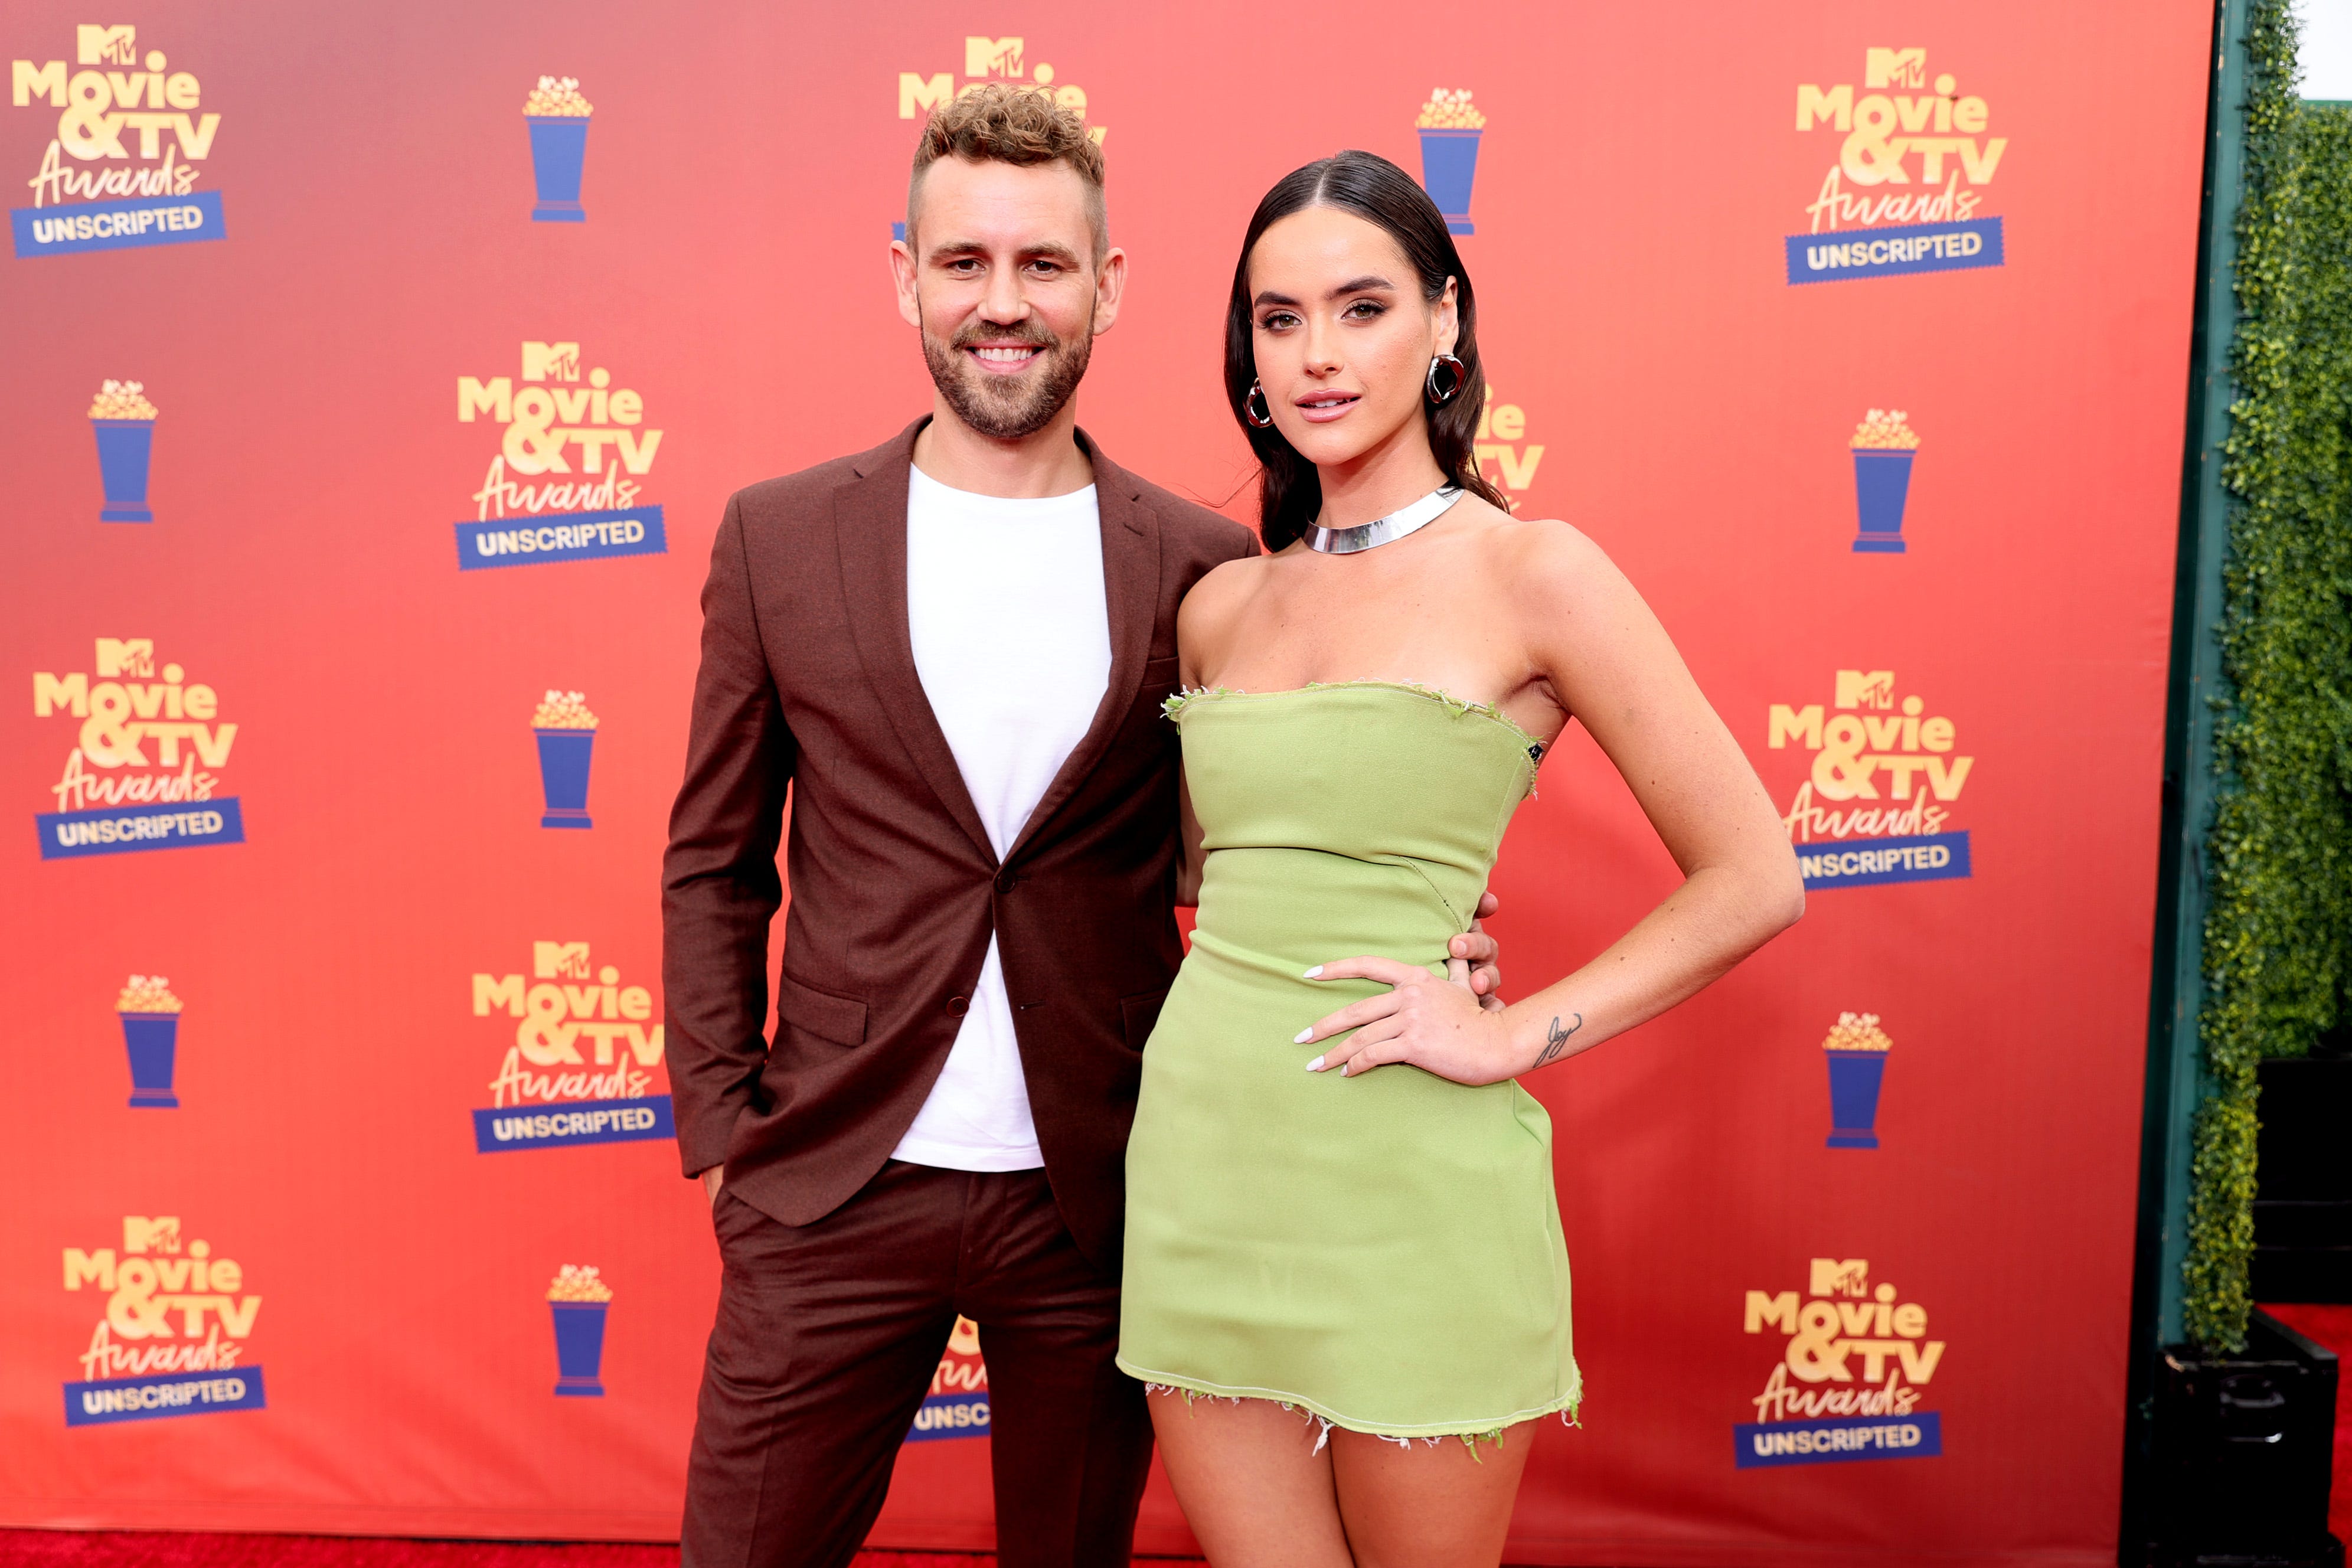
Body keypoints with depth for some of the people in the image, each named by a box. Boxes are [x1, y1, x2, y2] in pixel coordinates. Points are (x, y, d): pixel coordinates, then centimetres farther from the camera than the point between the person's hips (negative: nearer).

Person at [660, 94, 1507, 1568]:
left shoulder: (1200, 565, -1)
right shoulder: (779, 537, 0)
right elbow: (714, 863, 5)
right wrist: (720, 1128, 0)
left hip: (1094, 1201, 1)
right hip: (833, 1192, 0)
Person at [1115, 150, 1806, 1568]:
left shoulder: (1531, 573, -7)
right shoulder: (1222, 604, 9)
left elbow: (1753, 880, -7)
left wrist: (1511, 1037, -11)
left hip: (1408, 1189, -4)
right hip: (1205, 1164, 5)